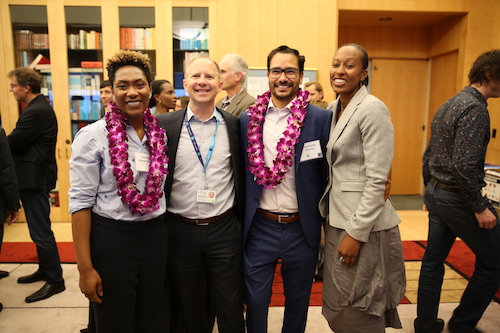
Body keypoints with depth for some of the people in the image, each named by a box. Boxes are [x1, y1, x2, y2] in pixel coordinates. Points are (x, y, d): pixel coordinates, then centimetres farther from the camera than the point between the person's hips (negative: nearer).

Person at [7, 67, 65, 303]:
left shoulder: (36, 111, -20)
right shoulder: (39, 107, 14)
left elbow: (12, 143, -18)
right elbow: (23, 141, 13)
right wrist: (11, 141, -2)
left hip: (35, 178, -11)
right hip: (35, 175, 11)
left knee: (41, 231, -2)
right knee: (39, 229, 19)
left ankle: (55, 280, 9)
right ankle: (45, 269, 34)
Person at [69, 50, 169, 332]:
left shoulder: (161, 133, 2)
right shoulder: (93, 136, -11)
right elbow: (81, 201, -11)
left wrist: (164, 235, 11)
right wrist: (85, 267, -11)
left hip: (155, 236, 4)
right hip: (111, 238, -3)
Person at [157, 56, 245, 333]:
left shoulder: (234, 125, -1)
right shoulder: (164, 125, -3)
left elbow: (242, 175, 4)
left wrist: (244, 222, 3)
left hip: (225, 228, 0)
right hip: (180, 230, 1)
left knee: (231, 309, 14)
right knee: (191, 308, 20)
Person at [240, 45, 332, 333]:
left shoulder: (321, 119, -7)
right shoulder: (249, 119, -1)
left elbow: (329, 173, -2)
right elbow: (242, 172, 5)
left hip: (302, 228, 0)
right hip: (259, 226, 1)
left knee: (298, 299, 20)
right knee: (256, 299, 15)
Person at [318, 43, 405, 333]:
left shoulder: (373, 109, -14)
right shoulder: (334, 108, 10)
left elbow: (377, 179, -18)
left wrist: (356, 233, -18)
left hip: (364, 223, -8)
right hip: (338, 218, 8)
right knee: (336, 306, 20)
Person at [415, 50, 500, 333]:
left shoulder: (448, 105, 12)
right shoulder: (475, 108, -16)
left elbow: (429, 155, 15)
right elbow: (464, 165, -25)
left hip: (437, 193, 9)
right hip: (458, 198, -9)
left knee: (434, 261, 14)